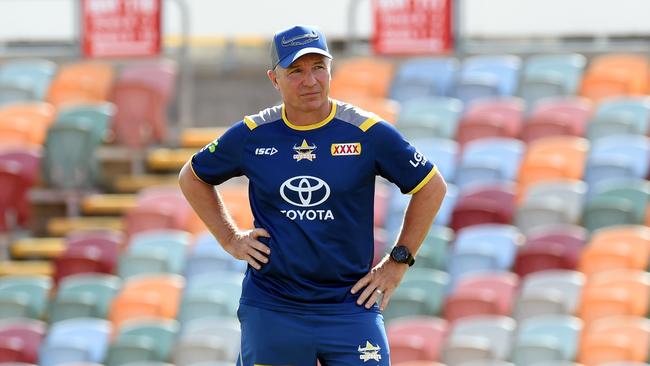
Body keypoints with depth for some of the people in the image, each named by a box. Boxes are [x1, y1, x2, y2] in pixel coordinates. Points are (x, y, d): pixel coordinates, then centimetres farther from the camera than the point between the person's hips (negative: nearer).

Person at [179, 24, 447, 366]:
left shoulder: (368, 132, -3)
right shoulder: (251, 136, 1)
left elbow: (432, 186, 7)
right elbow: (192, 177, 19)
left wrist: (399, 261, 4)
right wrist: (230, 239, 9)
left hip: (350, 309, -1)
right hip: (270, 309, 1)